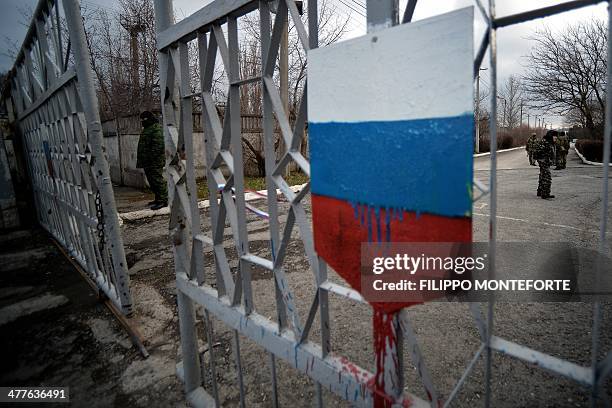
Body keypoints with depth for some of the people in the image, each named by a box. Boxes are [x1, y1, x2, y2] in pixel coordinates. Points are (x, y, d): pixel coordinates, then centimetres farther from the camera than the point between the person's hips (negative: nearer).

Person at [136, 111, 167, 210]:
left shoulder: (157, 129, -11)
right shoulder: (146, 129, 23)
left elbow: (158, 145, -21)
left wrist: (152, 157, -25)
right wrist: (141, 160, 22)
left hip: (155, 161, -11)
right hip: (148, 162, 11)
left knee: (157, 180, -11)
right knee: (151, 181, 13)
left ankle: (163, 200, -9)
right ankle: (158, 199, 21)